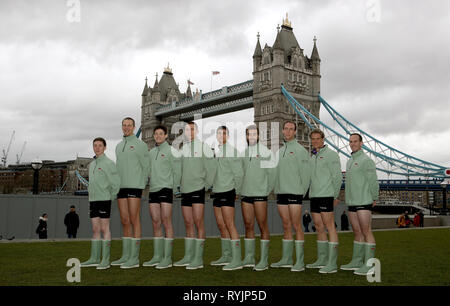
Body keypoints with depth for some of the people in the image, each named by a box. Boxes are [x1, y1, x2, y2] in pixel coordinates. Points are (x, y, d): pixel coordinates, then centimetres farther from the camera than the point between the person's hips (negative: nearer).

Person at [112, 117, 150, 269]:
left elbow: (146, 166, -2)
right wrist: (117, 184, 13)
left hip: (134, 187, -7)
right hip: (121, 187, 7)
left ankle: (134, 258, -6)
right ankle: (125, 256, 13)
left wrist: (141, 185, -5)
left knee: (134, 221, -7)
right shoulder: (118, 146, 19)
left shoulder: (140, 145, -1)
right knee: (125, 221, 8)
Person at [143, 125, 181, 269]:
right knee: (156, 223, 6)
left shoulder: (171, 151, 0)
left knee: (166, 222, -7)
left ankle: (167, 258, -5)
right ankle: (157, 256, 12)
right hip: (153, 189, 6)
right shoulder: (151, 152, 18)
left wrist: (174, 188, -7)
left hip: (165, 188, -6)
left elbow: (177, 171, -3)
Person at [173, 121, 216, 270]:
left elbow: (210, 167, -4)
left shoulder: (203, 146, -2)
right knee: (188, 224, 9)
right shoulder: (182, 148, 15)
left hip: (198, 189, -6)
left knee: (198, 223, -10)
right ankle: (188, 257, 14)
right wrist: (179, 185, 13)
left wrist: (207, 185, -5)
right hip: (185, 190, 6)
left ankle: (198, 259, -10)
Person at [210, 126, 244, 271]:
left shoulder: (231, 151, -8)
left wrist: (236, 192, -4)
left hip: (227, 192, -8)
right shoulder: (217, 151, 17)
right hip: (217, 192, 9)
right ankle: (226, 256, 21)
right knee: (221, 225, 12)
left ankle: (237, 260, -12)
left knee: (229, 225, -12)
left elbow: (239, 173, -9)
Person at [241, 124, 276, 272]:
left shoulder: (265, 151, -4)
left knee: (262, 226, -3)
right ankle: (249, 258, 16)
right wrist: (239, 189, 12)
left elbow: (272, 172, -3)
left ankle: (264, 260, 1)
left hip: (260, 193, -5)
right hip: (246, 193, 5)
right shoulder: (243, 151, 11)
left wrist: (267, 190, -3)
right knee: (248, 226, 8)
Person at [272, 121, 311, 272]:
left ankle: (300, 261, -3)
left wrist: (302, 192, -8)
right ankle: (286, 259, 17)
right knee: (286, 226, 11)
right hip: (281, 192, 7)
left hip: (294, 192, -7)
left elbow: (306, 173, -7)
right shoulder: (280, 151, 17)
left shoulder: (300, 150, -4)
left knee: (296, 226, -6)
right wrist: (277, 189, 11)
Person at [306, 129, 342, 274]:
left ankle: (332, 263, -9)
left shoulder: (331, 154, -4)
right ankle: (322, 259, 19)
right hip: (314, 195, 8)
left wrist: (336, 196, -12)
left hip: (326, 195, -8)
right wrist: (311, 194, 15)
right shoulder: (313, 157, 19)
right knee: (319, 227, 11)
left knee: (330, 227, -8)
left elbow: (337, 177, -8)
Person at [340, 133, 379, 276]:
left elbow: (373, 182, -10)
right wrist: (348, 198, 15)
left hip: (364, 202, -8)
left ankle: (369, 265, -7)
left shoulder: (366, 160, -8)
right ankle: (357, 262, 18)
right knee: (357, 232, 12)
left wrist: (374, 199, -5)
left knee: (366, 232, -7)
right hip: (352, 202, 8)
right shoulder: (350, 161, 18)